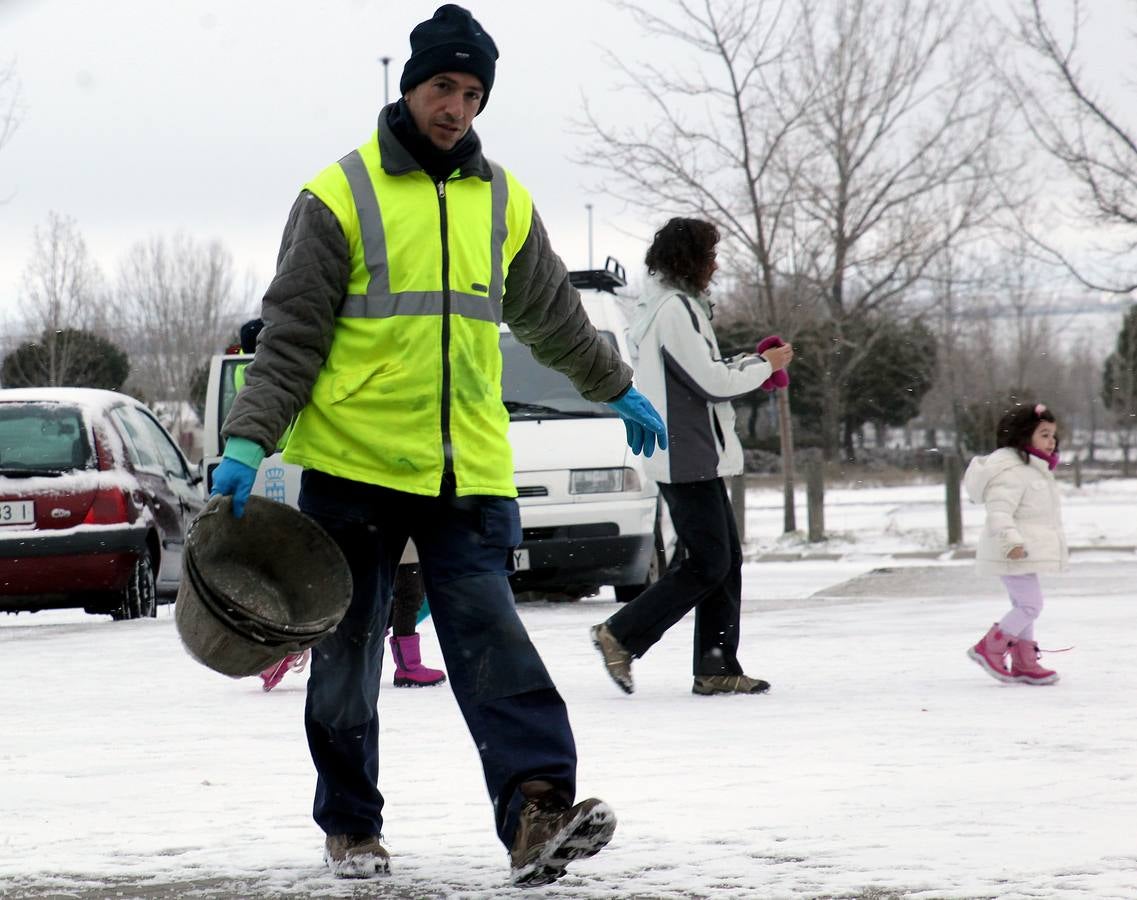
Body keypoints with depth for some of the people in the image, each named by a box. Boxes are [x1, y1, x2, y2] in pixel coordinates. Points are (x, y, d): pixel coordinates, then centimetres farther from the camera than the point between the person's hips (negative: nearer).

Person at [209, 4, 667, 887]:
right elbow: (292, 331, -2)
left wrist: (619, 389, 34)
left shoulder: (502, 201, 13)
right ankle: (351, 826, 21)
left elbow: (555, 317, 27)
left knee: (492, 640, -13)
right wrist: (249, 439, -10)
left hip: (468, 468, 2)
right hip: (353, 464, -2)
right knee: (348, 655, 6)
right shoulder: (342, 194, -1)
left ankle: (536, 811, -25)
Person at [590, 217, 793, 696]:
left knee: (726, 563, 9)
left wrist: (750, 364, 11)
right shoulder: (675, 310, -15)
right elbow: (711, 382, -17)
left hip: (695, 456, 11)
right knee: (707, 566, -9)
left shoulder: (663, 305, 17)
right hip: (687, 455, -11)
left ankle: (717, 669, 9)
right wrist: (764, 366, -2)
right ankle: (621, 635, -6)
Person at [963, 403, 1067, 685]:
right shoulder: (1011, 472, -19)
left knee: (1024, 606, 14)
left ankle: (1024, 663, 20)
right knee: (1030, 604, -11)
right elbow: (999, 512, -27)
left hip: (1027, 552, 11)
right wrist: (1011, 542, -36)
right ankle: (989, 649, -3)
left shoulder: (1035, 470, 16)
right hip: (1014, 555, -11)